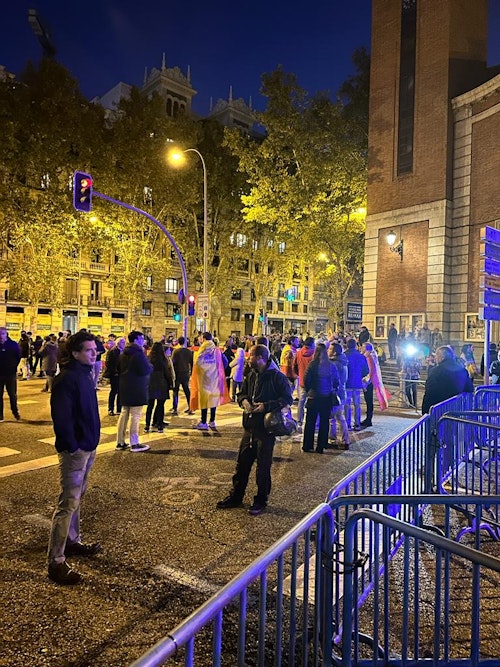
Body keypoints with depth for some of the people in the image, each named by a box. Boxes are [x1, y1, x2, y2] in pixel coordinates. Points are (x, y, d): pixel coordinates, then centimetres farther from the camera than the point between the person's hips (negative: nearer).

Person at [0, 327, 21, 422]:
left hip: (10, 374, -1)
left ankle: (15, 412, 23)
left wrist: (14, 366, 0)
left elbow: (18, 356, 3)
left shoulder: (13, 344, -6)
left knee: (12, 394, 8)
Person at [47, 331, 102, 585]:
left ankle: (72, 541, 35)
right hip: (75, 450, -9)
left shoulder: (85, 374, 9)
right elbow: (61, 417, -24)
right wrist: (71, 447, -20)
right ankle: (55, 562, 5)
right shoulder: (66, 379, -20)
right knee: (68, 502, -4)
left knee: (77, 497, 20)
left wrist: (91, 442, 14)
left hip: (88, 447, 9)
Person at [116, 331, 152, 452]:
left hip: (124, 388, 9)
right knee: (135, 416, -2)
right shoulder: (139, 353, -17)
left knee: (124, 414, 14)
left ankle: (120, 442, 19)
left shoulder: (123, 353, 11)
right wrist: (150, 366, -4)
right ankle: (134, 444, 4)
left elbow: (120, 368, 19)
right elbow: (146, 370, -23)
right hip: (137, 389, -8)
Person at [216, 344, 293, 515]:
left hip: (266, 428, -7)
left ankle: (261, 501, 23)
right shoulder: (251, 375, 10)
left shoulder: (277, 376, -13)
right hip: (249, 426, 7)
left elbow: (288, 399, -15)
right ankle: (236, 496, 30)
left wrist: (266, 406, -22)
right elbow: (242, 393, 20)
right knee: (242, 462, 15)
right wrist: (244, 401, -3)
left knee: (263, 466, 7)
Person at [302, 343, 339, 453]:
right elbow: (336, 381, 4)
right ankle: (320, 447, 15)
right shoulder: (332, 366, -3)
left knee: (310, 422, 9)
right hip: (327, 398, 2)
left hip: (313, 397, -2)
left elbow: (306, 380, -7)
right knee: (324, 423, 11)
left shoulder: (312, 364, -11)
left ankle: (307, 446, 16)